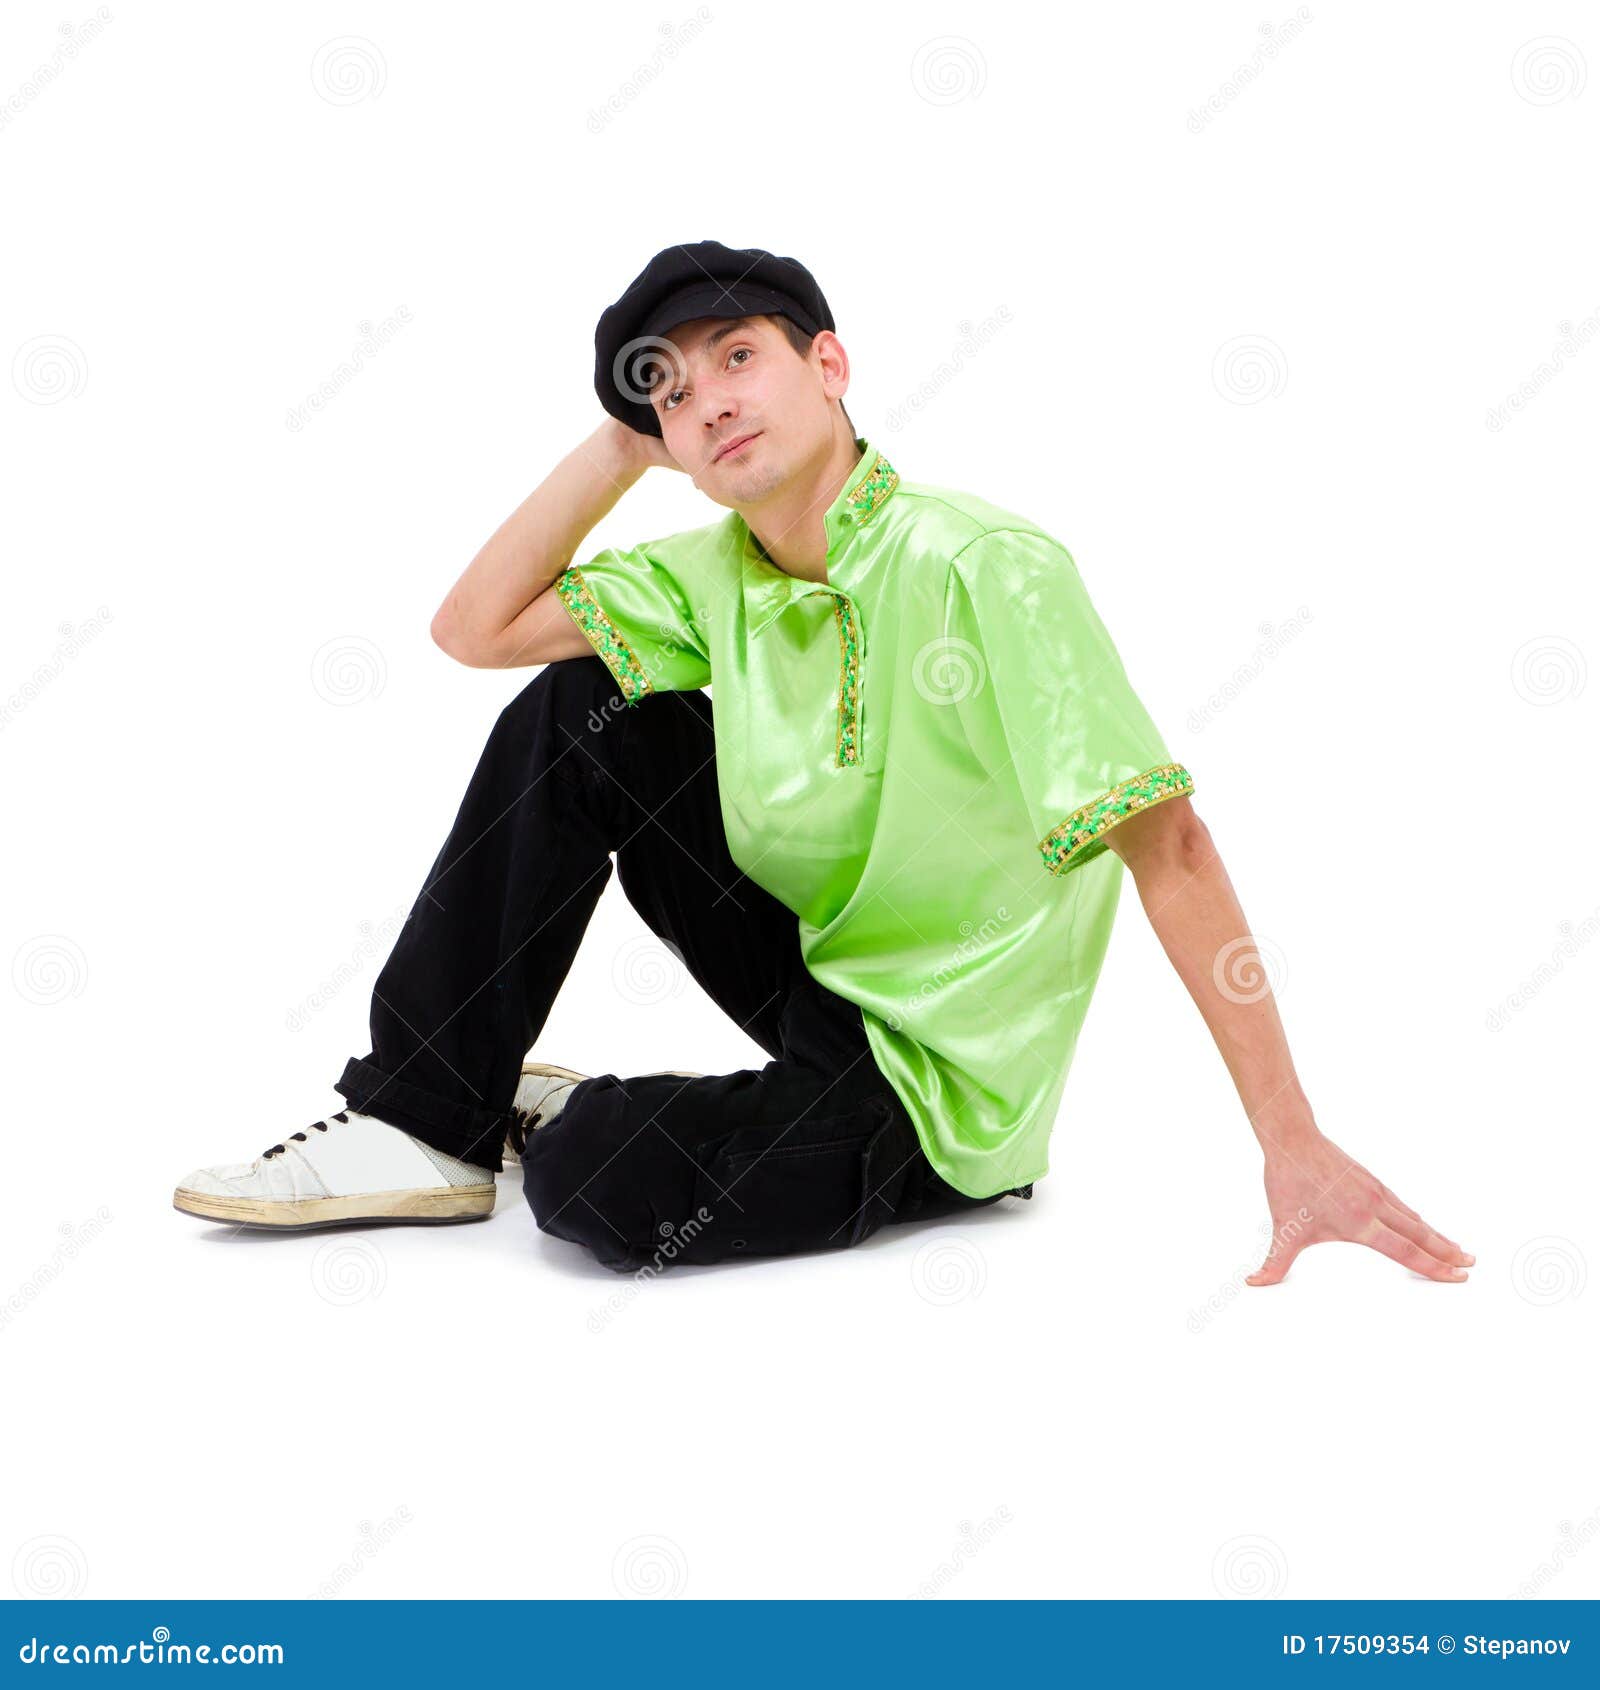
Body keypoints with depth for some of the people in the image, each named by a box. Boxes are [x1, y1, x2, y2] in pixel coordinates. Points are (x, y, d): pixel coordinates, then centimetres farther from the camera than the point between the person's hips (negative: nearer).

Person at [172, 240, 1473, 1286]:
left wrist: (1294, 1144, -28)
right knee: (577, 718, -5)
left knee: (593, 1186, -29)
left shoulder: (985, 567, -23)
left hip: (945, 1087, -7)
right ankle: (425, 1123, 1)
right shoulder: (716, 576, 0)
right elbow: (474, 631, 3)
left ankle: (567, 1117, 10)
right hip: (820, 975, 7)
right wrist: (617, 446, -3)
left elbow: (1167, 844, -26)